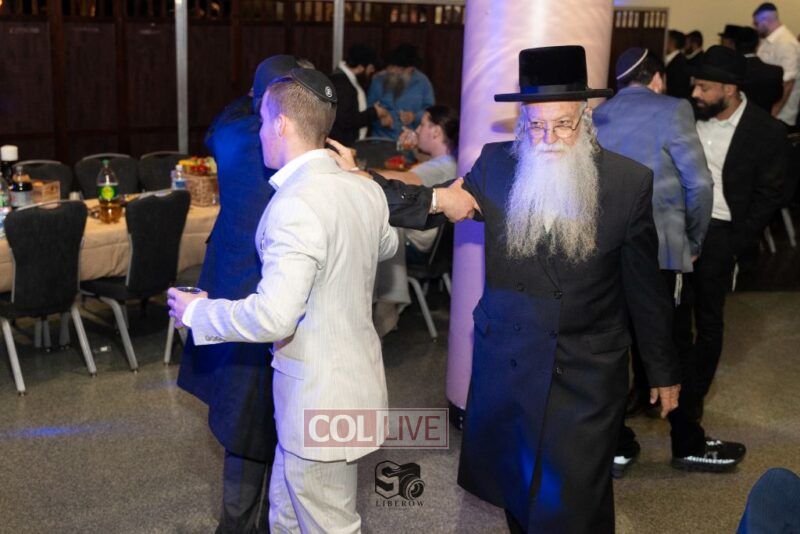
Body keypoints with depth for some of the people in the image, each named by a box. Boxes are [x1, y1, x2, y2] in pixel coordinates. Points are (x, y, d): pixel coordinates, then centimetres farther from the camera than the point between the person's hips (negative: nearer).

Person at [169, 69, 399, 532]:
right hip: (359, 381, 9)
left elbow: (273, 317, -29)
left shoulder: (295, 204, -25)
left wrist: (196, 312, -11)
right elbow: (386, 246, 25)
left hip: (319, 400, -9)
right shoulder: (367, 191, 2)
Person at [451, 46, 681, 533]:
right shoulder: (496, 165, -4)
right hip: (507, 361, 3)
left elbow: (646, 285, -3)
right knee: (516, 488, 18)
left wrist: (664, 369, 6)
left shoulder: (630, 181, -10)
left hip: (588, 373, -2)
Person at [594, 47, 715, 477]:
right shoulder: (673, 110, -3)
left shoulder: (596, 116, 12)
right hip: (657, 248, -4)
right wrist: (693, 241, 6)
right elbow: (699, 183, -7)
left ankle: (615, 445, 19)